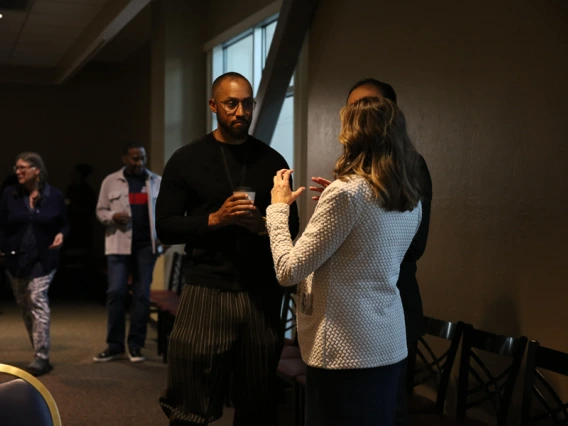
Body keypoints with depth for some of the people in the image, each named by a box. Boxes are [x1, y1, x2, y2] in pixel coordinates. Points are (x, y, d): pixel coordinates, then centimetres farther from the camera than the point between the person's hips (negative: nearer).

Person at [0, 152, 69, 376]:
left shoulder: (54, 195, -3)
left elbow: (63, 224, 9)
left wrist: (60, 235, -12)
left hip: (43, 259, -3)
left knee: (37, 299, -17)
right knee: (25, 306, 9)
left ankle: (41, 357, -16)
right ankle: (40, 355, 21)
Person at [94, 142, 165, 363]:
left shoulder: (157, 182, 8)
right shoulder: (111, 181, 6)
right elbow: (100, 210, 9)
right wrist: (113, 216, -13)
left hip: (147, 245, 1)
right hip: (119, 244, -1)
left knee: (142, 294, 4)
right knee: (115, 292, -5)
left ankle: (135, 345, 12)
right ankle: (114, 345, 5)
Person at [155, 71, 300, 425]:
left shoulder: (272, 161, 8)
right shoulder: (187, 160, 2)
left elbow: (292, 226, 9)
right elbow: (166, 227, -1)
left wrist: (262, 224, -12)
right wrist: (215, 219, -15)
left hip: (262, 292, 2)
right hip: (207, 290, -2)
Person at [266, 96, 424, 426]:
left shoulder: (346, 193, -17)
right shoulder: (411, 201, 6)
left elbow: (288, 271, -15)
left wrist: (279, 207, -2)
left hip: (346, 351, -8)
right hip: (390, 346, 8)